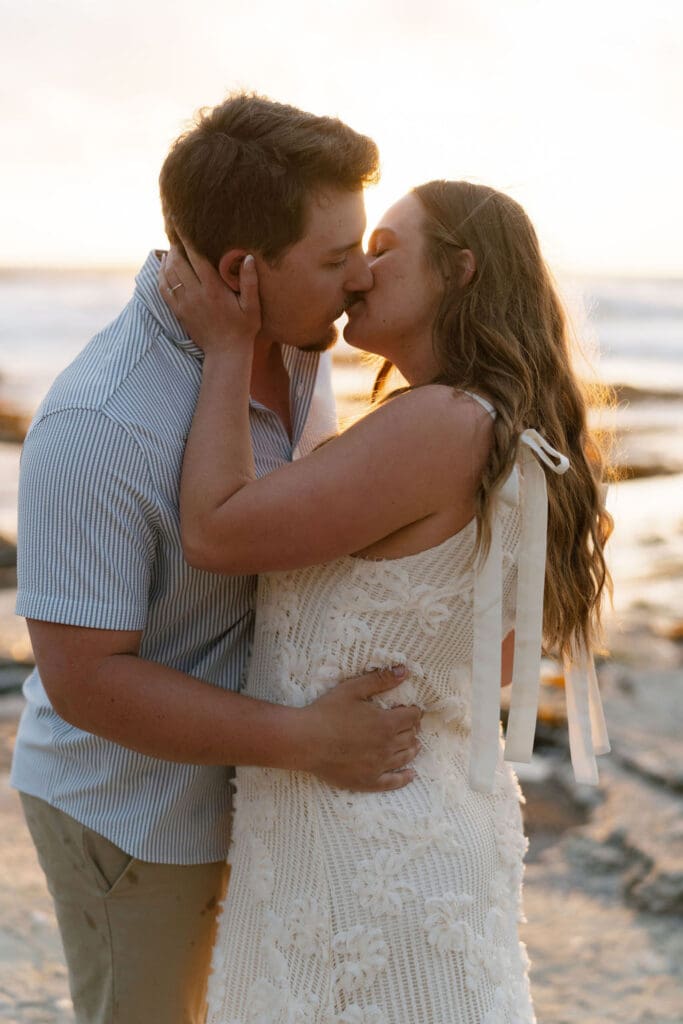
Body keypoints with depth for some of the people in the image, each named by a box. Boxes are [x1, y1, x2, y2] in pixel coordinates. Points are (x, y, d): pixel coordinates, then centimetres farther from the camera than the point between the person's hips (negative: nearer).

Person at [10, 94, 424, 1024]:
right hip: (129, 806, -7)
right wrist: (306, 742, -31)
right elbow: (82, 680, -30)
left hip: (233, 764, 8)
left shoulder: (292, 332, -10)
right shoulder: (99, 426, -35)